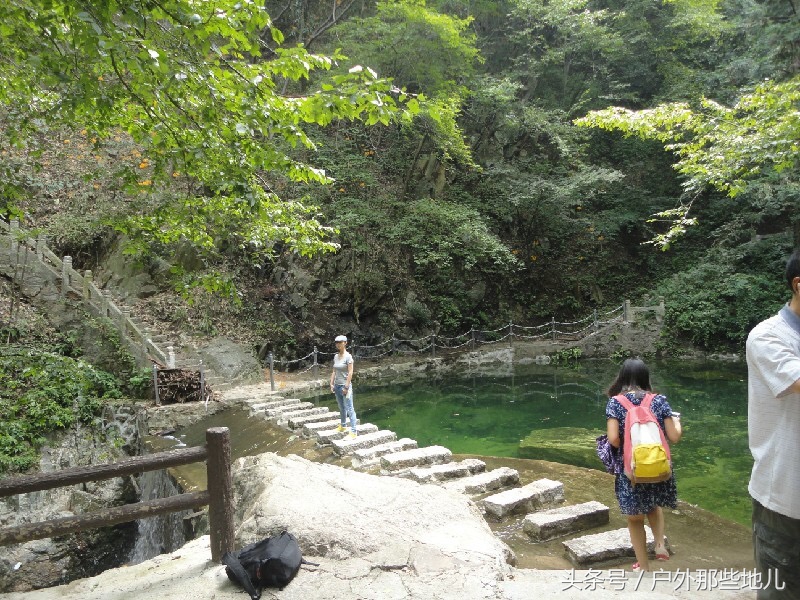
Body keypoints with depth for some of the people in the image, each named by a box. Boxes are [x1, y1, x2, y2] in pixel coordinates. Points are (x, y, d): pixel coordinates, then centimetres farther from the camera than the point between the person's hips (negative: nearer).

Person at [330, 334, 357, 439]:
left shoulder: (348, 356, -12)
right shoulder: (336, 356, 8)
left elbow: (350, 372, -15)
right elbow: (334, 371, 14)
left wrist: (346, 387, -18)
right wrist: (332, 384, 8)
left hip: (345, 386, -7)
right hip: (337, 386, 7)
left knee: (349, 409, -6)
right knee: (341, 408, 20)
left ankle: (353, 432, -5)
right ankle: (343, 426, 36)